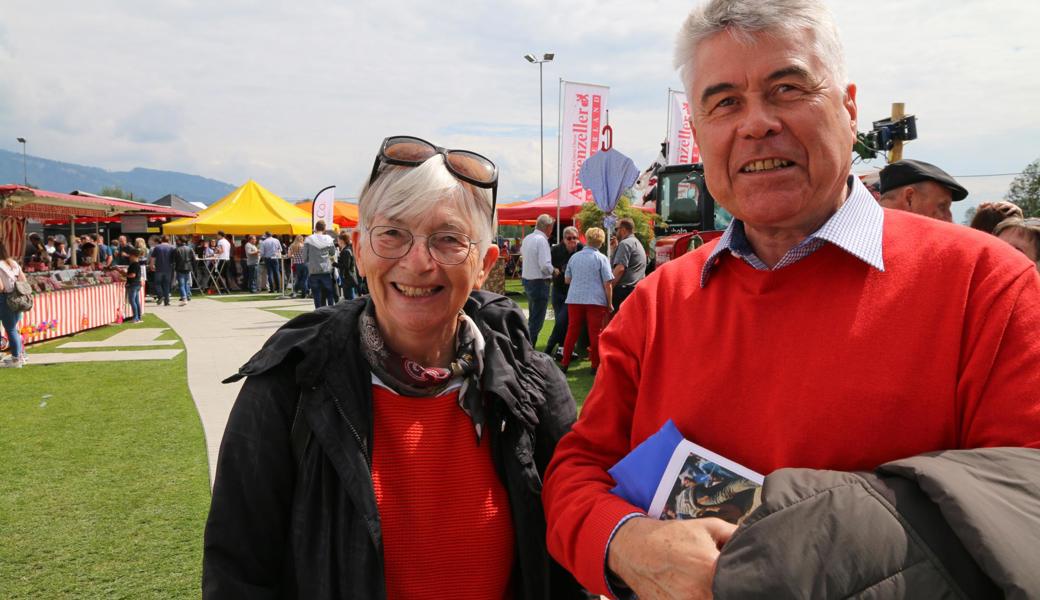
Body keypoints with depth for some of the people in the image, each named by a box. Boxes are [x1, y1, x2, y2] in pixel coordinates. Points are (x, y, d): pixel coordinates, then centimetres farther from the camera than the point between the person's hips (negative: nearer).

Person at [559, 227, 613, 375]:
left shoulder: (574, 257, 8)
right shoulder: (601, 258, -4)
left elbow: (567, 279, 15)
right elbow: (607, 283, -6)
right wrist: (609, 303, 0)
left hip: (574, 299, 4)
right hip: (595, 300, -3)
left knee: (572, 331, 10)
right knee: (595, 333, 4)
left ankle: (565, 363, 14)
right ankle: (596, 365, 8)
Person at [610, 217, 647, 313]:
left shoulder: (625, 243, -6)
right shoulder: (638, 243, 25)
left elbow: (620, 268, -18)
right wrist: (615, 248, 23)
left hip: (624, 290, -10)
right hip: (637, 289, 10)